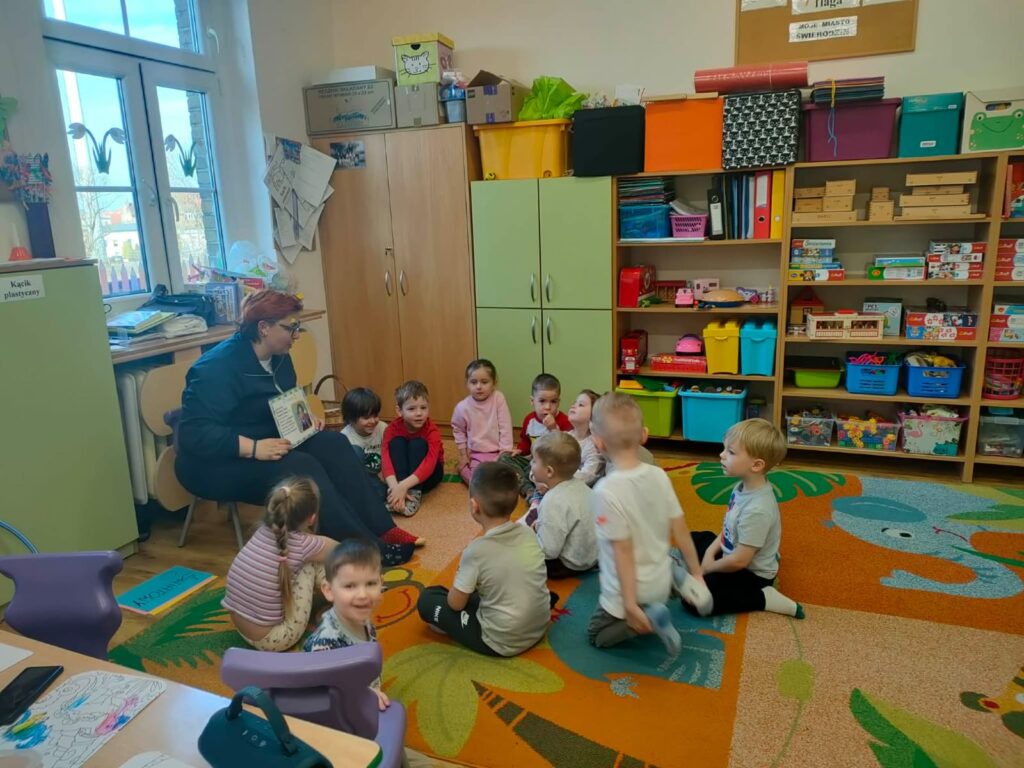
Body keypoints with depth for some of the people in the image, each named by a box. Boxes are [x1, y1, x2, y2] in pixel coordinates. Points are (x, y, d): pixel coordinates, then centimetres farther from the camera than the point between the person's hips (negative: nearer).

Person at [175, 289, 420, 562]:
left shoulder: (278, 357, 4)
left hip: (266, 445, 8)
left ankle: (383, 529, -19)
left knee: (333, 444, -15)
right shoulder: (217, 367, -22)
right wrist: (253, 448, -35)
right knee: (301, 467, -31)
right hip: (217, 463, -8)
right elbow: (193, 433, -28)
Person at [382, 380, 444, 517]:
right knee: (397, 442, -27)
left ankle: (414, 494, -34)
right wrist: (395, 486, -50)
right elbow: (386, 459, -31)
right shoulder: (392, 428, -17)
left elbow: (429, 464, -38)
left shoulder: (432, 431, -23)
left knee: (418, 444, -29)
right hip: (401, 473, 2)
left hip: (427, 474, -2)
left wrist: (404, 486, -52)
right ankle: (397, 497, -37)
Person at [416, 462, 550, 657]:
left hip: (500, 643, -6)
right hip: (539, 629, 6)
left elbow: (456, 603, -12)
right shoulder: (528, 533, -7)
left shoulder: (477, 550, -23)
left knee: (427, 599, 6)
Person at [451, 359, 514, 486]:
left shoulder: (499, 398, -13)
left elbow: (505, 428, -10)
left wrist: (504, 453, -12)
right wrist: (463, 455, 6)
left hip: (498, 452, 1)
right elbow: (458, 431, 9)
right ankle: (464, 469, 11)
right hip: (476, 455, -1)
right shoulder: (462, 407, -10)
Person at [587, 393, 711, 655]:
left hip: (628, 589, -5)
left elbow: (623, 550, -25)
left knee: (596, 635, 17)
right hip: (660, 583, 5)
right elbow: (681, 530, -4)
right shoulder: (659, 476, -11)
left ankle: (648, 618, -8)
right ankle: (678, 580, 7)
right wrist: (696, 575, 9)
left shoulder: (606, 490, -28)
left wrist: (630, 606, -16)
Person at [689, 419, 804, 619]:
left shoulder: (756, 510, -35)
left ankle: (763, 598, -11)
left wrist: (709, 567, -13)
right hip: (733, 553, 9)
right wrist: (710, 552, -2)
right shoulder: (745, 486, -8)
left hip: (751, 574, -9)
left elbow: (740, 560, -30)